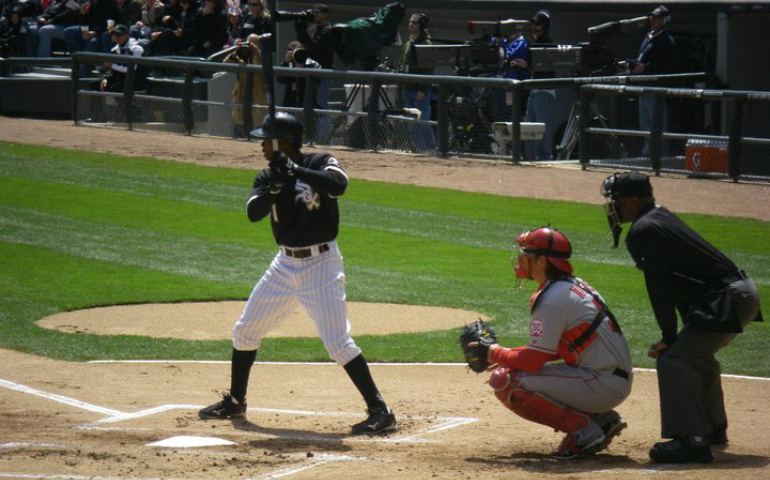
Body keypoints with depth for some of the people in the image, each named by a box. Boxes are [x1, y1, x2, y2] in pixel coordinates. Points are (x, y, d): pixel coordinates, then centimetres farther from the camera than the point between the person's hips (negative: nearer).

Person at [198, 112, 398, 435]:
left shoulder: (320, 164, -11)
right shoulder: (268, 176, 5)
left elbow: (338, 185, -32)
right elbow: (253, 212, -9)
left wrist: (294, 170, -32)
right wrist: (274, 187, -25)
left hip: (321, 264, -7)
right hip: (285, 263, 7)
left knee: (338, 342, -16)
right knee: (245, 331, 13)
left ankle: (380, 411, -12)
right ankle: (235, 402, 30)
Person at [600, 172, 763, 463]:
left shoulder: (643, 232, -13)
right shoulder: (661, 218, 18)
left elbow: (660, 289, -15)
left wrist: (669, 337, -8)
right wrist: (681, 331, 18)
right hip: (742, 294, 11)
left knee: (673, 360, -17)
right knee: (696, 356, 30)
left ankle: (690, 441, -24)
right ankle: (712, 430, 45)